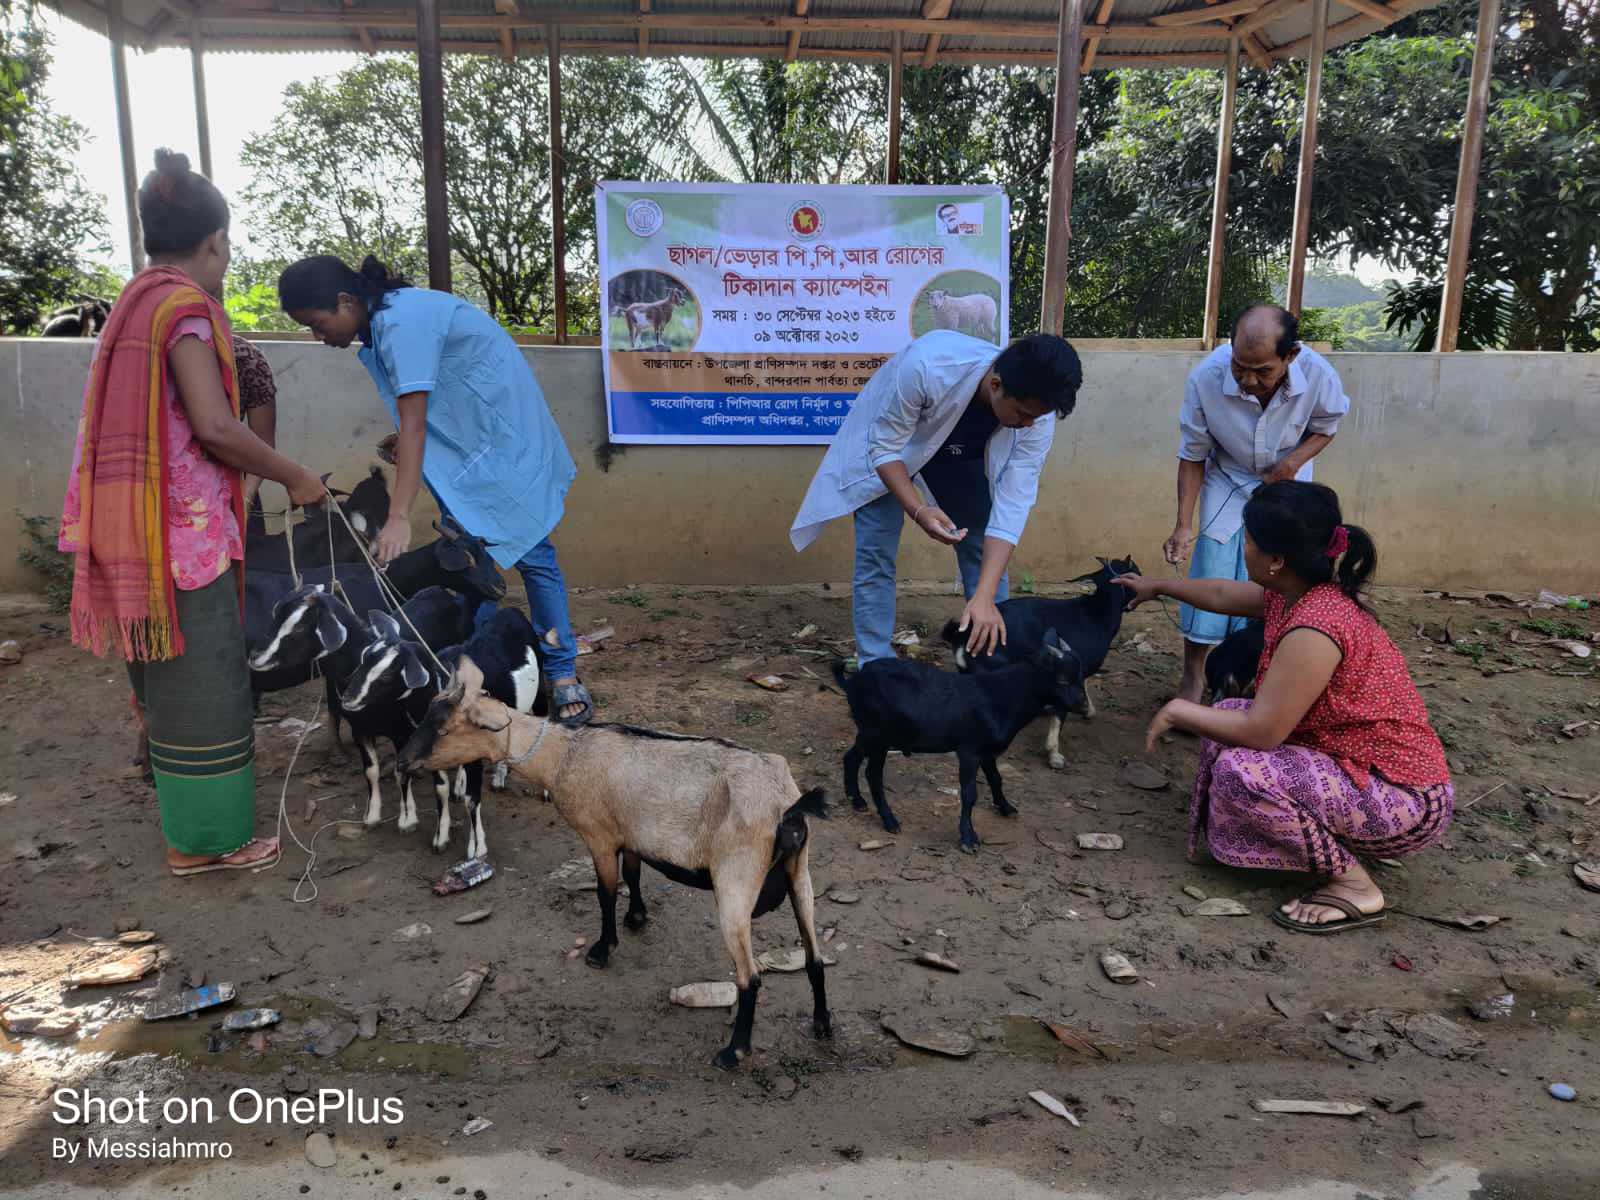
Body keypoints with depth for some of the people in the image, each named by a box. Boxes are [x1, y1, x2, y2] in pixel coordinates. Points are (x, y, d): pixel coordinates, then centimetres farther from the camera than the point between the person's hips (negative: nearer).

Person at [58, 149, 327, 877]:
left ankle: (187, 818, 34)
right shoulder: (186, 306, -13)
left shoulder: (135, 301, 14)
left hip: (137, 516, 9)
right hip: (182, 521, -9)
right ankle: (202, 840, 11)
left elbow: (152, 417, 13)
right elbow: (216, 428, -22)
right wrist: (295, 479, -10)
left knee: (168, 669, 19)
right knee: (201, 679, 0)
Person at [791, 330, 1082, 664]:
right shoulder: (926, 366, -43)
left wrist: (985, 598, -39)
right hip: (888, 437, -3)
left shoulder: (1037, 415, -31)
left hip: (964, 452, 3)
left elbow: (1013, 503, -31)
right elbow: (885, 447, -30)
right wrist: (919, 511, -46)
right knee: (876, 555, -10)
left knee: (983, 553, -2)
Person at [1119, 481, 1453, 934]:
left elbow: (1261, 730, -27)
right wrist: (1158, 586, 34)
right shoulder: (1298, 593, 0)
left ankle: (1354, 885, -6)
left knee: (1240, 771, -25)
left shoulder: (1315, 627, -29)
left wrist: (1179, 711, -12)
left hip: (1405, 802, -9)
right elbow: (1222, 595, 20)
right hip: (1356, 766, 9)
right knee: (1227, 715, 8)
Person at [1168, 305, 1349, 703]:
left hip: (1285, 483, 1)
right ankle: (1192, 677, 12)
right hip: (1228, 480, -1)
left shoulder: (1318, 375, -30)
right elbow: (1193, 456, -17)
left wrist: (1294, 461, -25)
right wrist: (1184, 525, -22)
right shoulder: (1206, 378, -33)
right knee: (1209, 576, -5)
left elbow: (1325, 428, -5)